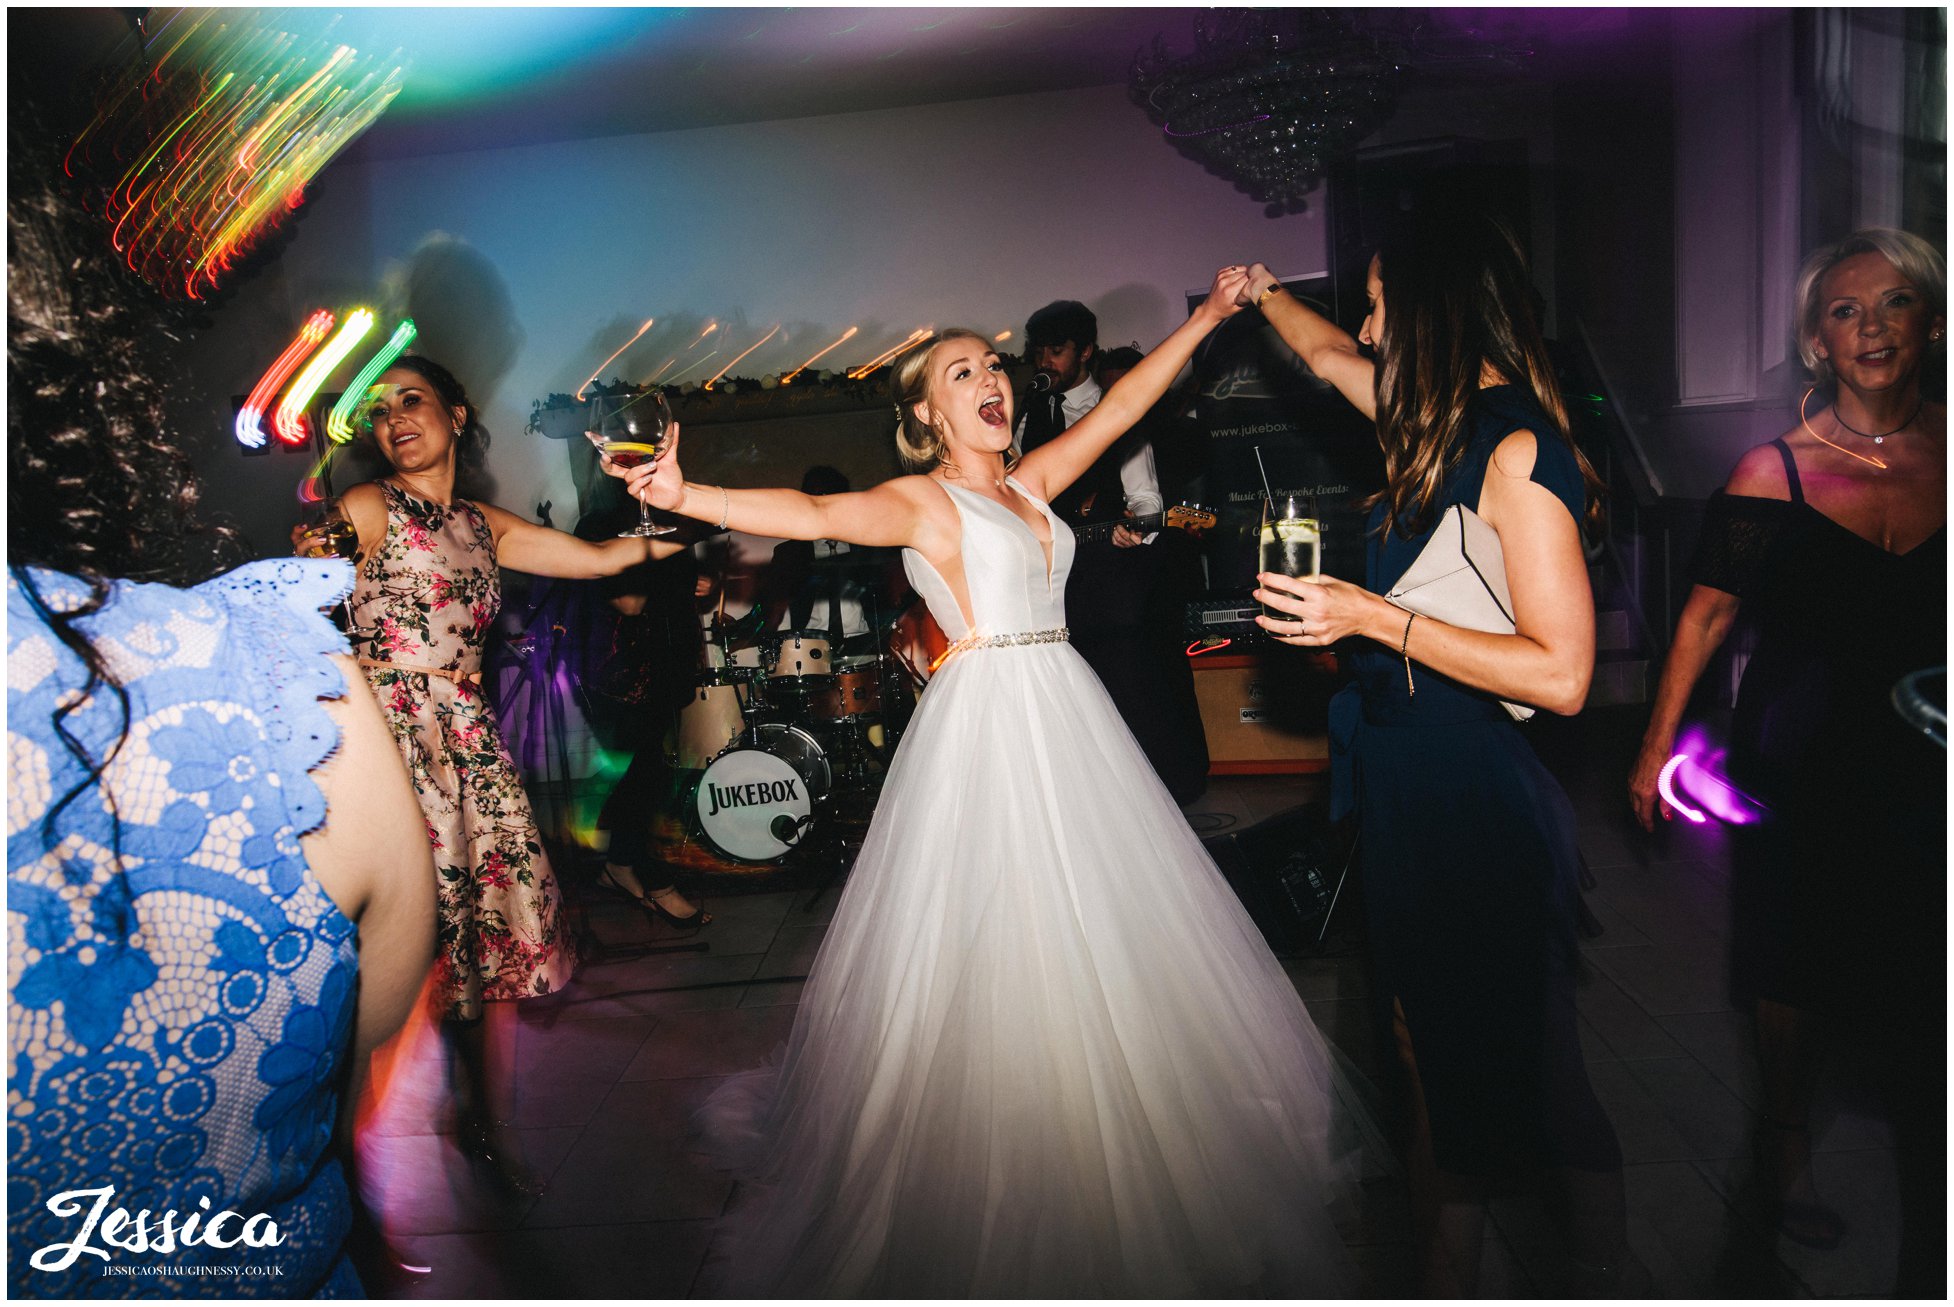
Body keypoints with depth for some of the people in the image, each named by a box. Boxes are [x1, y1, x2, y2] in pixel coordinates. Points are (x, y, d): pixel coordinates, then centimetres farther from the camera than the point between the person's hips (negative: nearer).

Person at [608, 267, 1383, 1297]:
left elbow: (1116, 409, 16)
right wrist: (689, 497, -36)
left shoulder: (1028, 484, 15)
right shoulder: (919, 500, -5)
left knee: (1098, 925, 13)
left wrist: (1203, 320, 15)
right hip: (988, 721, -7)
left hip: (1067, 719, 7)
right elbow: (819, 514, -20)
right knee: (992, 943, -3)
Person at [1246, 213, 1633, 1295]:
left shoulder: (1516, 451, -14)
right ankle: (1449, 1268, 27)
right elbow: (1331, 356, 31)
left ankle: (1604, 1270, 24)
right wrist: (1261, 292, 46)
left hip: (1481, 805, -8)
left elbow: (1562, 675, -20)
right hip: (1410, 791, 8)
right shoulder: (1442, 425, 9)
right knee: (1437, 1054, 14)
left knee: (1523, 1061, 4)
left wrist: (1374, 619, -20)